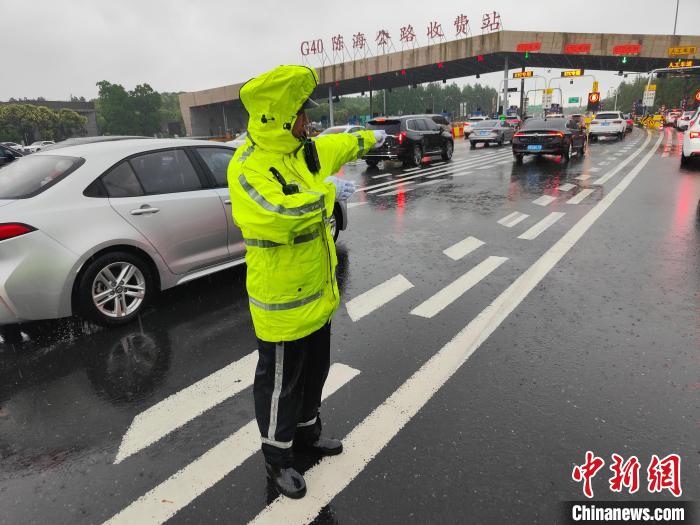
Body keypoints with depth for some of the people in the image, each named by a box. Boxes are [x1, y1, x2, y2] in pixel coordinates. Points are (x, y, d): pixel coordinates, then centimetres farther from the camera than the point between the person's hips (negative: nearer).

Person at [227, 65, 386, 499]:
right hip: (283, 301, -8)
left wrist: (371, 138, 45)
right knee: (281, 382, 9)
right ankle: (277, 457, 32)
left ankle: (307, 433, 47)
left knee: (314, 372, 24)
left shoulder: (307, 151, 5)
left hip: (318, 292, 9)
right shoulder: (249, 167, -20)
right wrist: (328, 193, -23)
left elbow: (340, 146, 27)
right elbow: (276, 215, -37)